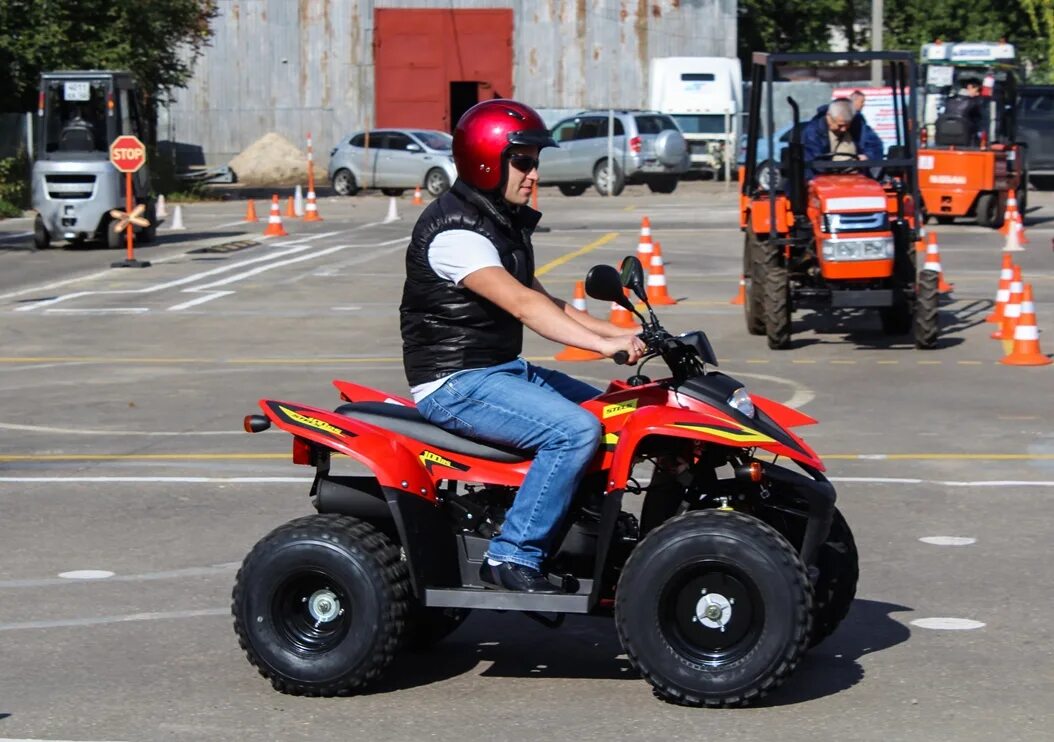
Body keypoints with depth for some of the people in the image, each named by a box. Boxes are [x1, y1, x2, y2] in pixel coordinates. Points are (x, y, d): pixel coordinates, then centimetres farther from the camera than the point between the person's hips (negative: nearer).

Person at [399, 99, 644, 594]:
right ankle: (513, 557, -20)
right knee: (577, 431, -25)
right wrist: (603, 345, -35)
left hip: (504, 369, 10)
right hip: (455, 384, -10)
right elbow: (522, 305, -29)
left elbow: (544, 303, 18)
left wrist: (615, 332, 5)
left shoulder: (504, 223, 14)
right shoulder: (455, 231, -19)